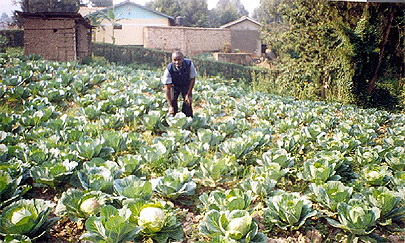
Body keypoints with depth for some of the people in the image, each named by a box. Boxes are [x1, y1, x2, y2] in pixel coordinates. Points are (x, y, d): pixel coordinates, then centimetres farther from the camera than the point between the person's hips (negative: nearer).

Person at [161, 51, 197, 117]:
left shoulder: (189, 64, -30)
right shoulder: (169, 70, -32)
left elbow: (192, 79, -15)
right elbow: (167, 87, -29)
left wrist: (188, 94, -17)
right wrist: (170, 106, -33)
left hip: (186, 85, 0)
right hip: (174, 86, 0)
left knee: (187, 103, -10)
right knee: (172, 101, -14)